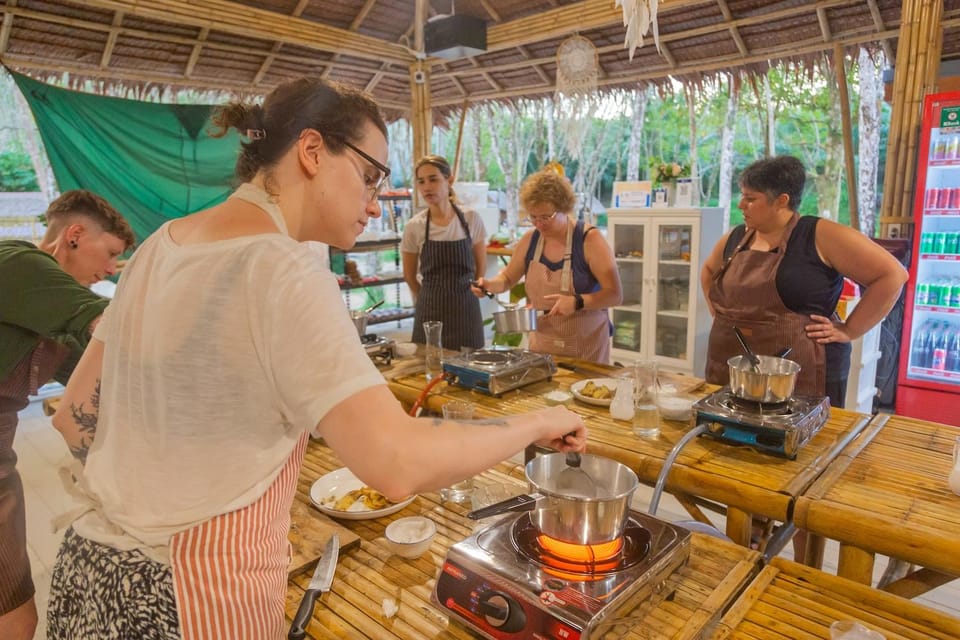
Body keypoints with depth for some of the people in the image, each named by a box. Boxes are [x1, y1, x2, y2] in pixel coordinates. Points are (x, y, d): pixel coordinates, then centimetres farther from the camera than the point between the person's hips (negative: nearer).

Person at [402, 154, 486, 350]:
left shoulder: (471, 219, -5)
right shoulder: (414, 227, -6)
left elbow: (481, 266, 7)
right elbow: (409, 276, 7)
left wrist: (459, 297, 11)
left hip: (466, 309, 1)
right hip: (430, 312, 0)